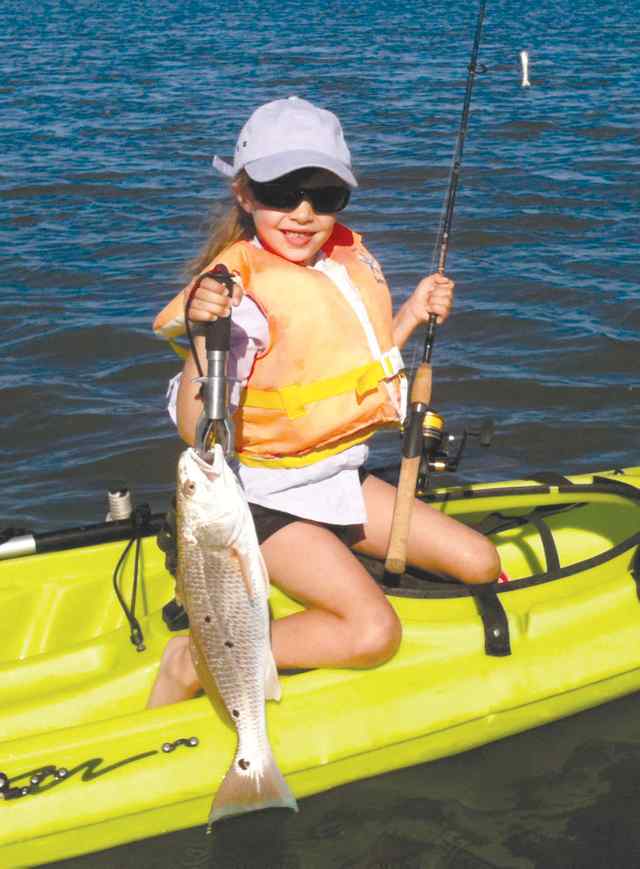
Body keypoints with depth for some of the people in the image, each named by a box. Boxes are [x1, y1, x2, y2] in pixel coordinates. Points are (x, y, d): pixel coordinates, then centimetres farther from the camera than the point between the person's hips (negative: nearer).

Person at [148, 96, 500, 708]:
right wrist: (203, 333, -44)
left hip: (339, 476, 8)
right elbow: (197, 429, -29)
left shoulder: (351, 259, 1)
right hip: (269, 495, -8)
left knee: (479, 563, 6)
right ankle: (194, 661, -10)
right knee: (372, 632, -22)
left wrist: (412, 315, 1)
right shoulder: (240, 286, -23)